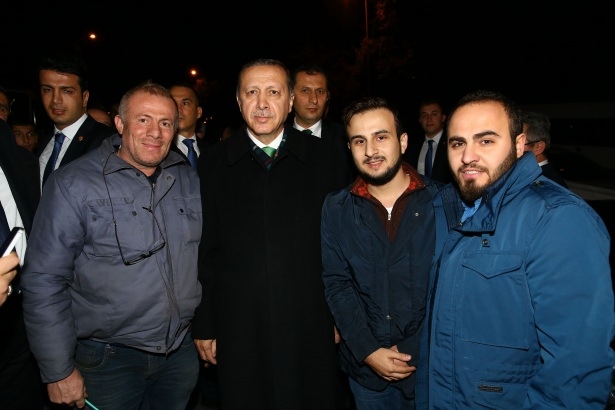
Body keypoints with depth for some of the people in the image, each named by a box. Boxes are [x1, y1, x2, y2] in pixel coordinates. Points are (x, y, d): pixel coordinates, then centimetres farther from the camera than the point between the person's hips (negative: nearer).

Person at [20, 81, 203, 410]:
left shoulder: (189, 180, 1)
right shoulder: (72, 184, -12)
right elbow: (43, 281, -11)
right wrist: (59, 371, -9)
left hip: (183, 351, 4)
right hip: (110, 358, -3)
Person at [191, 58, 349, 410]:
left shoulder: (322, 159, -2)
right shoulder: (217, 163, -1)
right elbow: (205, 250, 0)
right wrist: (204, 325, 2)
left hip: (310, 331, 0)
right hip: (238, 332, 1)